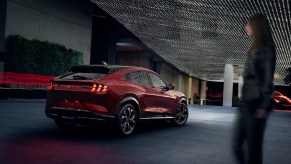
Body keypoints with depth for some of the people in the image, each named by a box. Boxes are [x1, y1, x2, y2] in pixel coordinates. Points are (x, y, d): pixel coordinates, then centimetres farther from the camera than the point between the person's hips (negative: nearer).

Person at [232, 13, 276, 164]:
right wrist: (242, 101, 16)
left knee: (254, 147, -2)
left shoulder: (267, 50, -4)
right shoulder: (254, 50, 20)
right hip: (245, 104, 8)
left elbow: (268, 79, -11)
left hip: (256, 105, -8)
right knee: (237, 145, 7)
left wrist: (264, 106, -17)